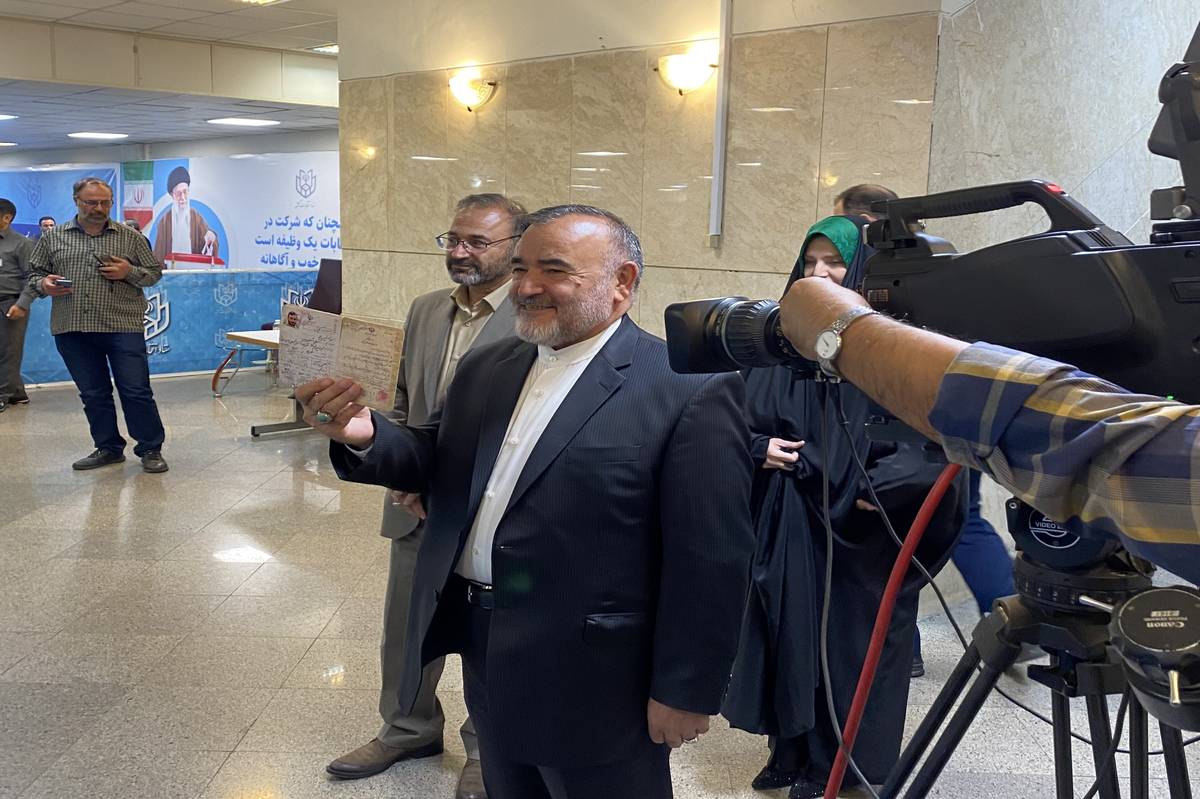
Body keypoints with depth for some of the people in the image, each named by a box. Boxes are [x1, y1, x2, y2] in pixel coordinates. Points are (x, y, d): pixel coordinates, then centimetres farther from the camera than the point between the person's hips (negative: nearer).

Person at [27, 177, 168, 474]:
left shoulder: (130, 237, 7)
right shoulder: (53, 238, 11)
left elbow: (155, 272, 10)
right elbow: (35, 273, 16)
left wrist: (129, 272, -9)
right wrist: (44, 285, -7)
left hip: (123, 327, -2)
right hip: (72, 329, 3)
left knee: (136, 391, -4)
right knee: (93, 394, 9)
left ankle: (151, 449, 7)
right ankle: (108, 448, 21)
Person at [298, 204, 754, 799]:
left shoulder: (687, 390, -15)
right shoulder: (486, 368, 7)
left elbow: (709, 560, -15)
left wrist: (686, 692, -13)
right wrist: (364, 436, -12)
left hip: (593, 682, -6)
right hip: (487, 661, 6)